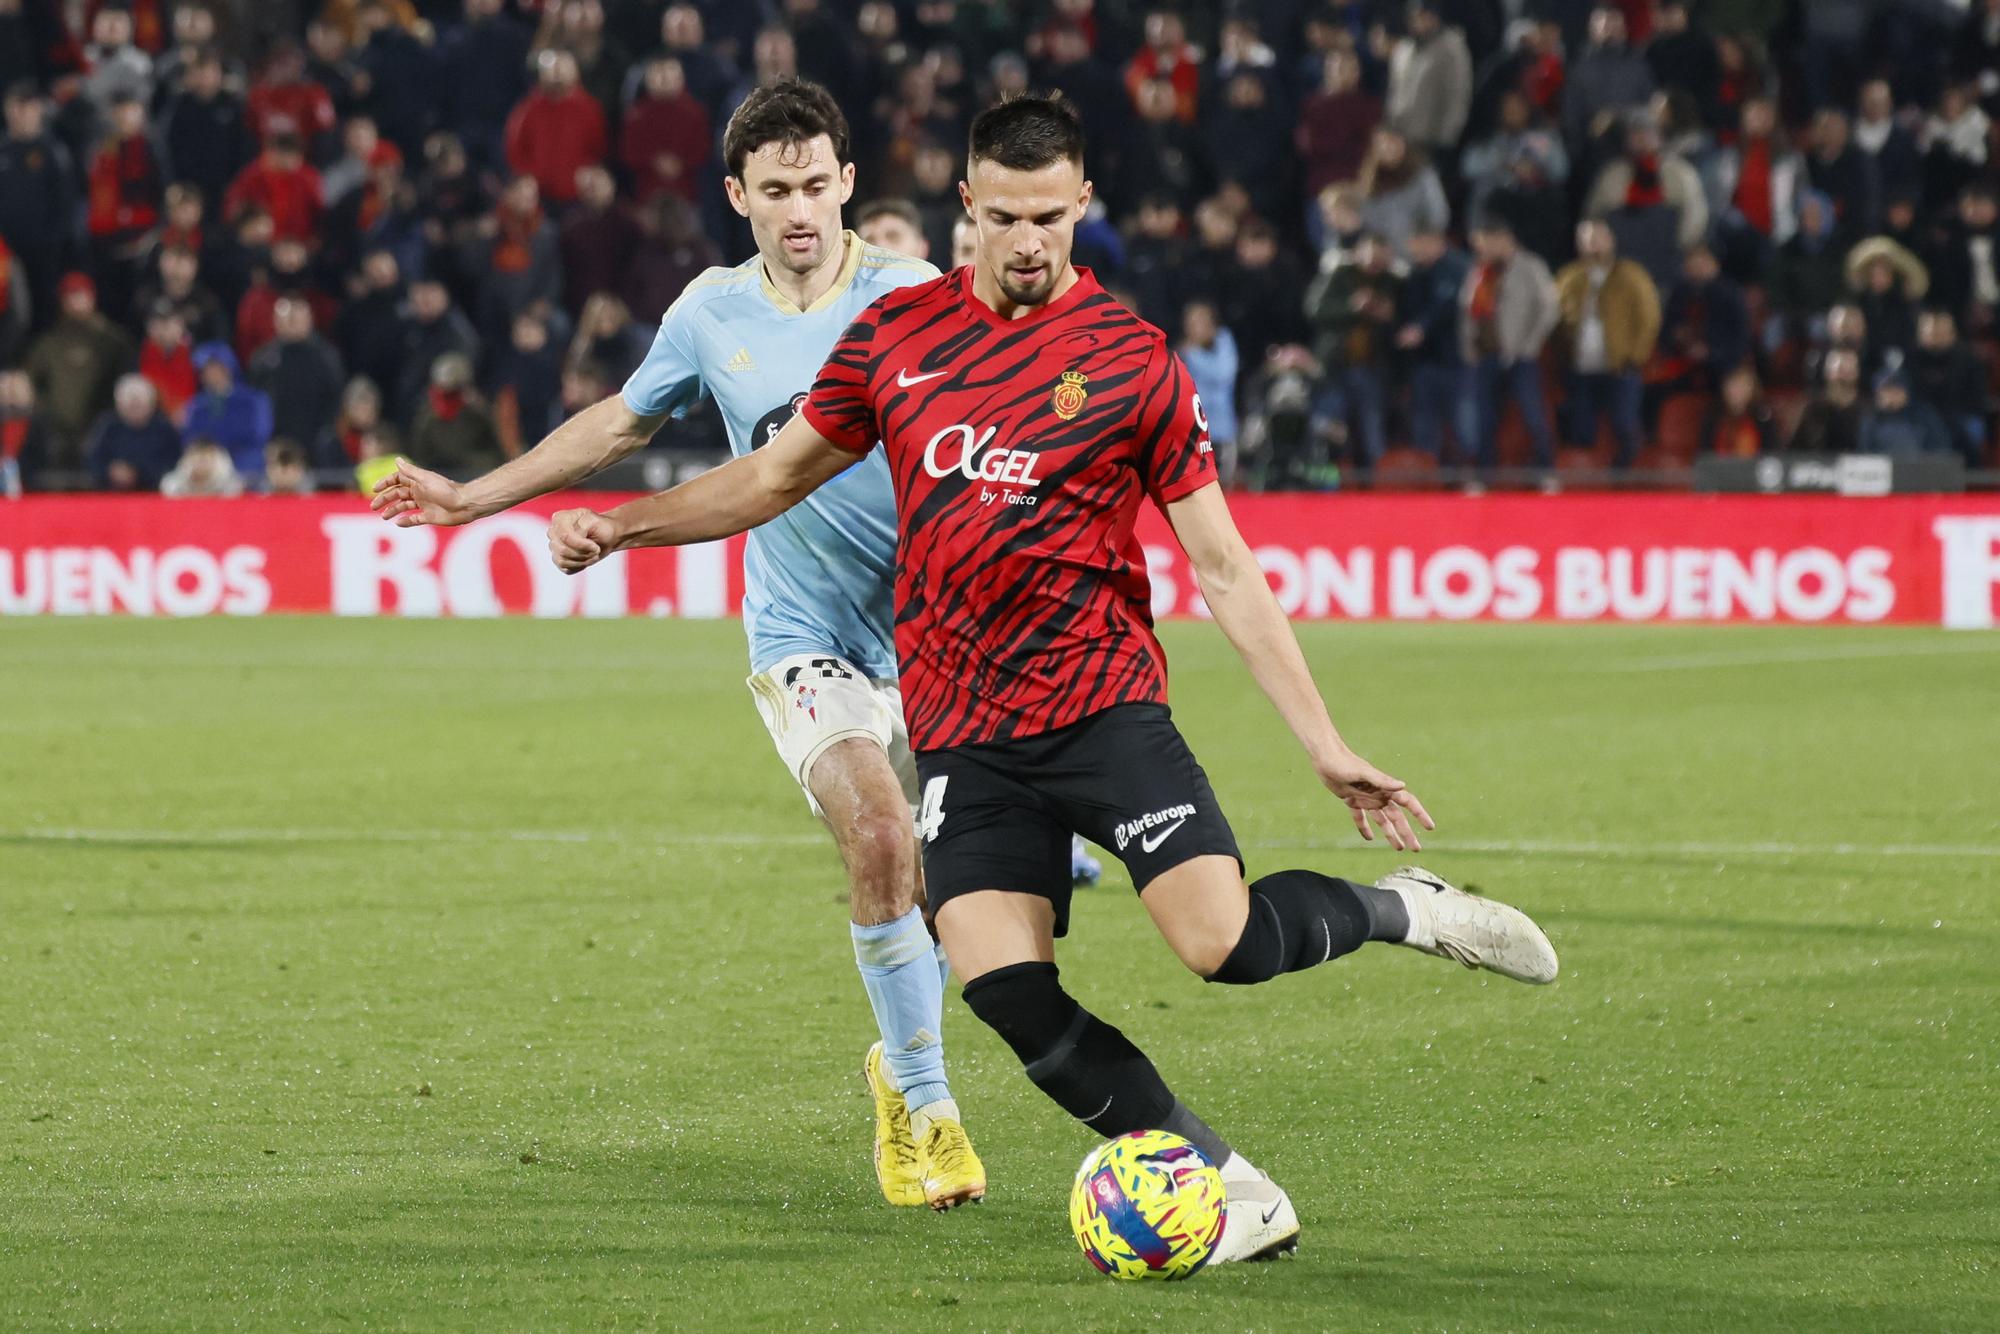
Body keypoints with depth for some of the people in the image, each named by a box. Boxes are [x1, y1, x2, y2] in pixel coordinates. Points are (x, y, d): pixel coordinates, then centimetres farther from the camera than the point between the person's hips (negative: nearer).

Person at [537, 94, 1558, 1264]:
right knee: (1004, 984, -16)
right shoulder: (898, 334, 8)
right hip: (963, 733, 3)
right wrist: (618, 526, 9)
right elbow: (776, 478, 20)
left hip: (1102, 701, -3)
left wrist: (1326, 745, -4)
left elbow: (1227, 571, 1)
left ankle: (1402, 910, 11)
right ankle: (1237, 1195, -5)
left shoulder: (1134, 362, 0)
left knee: (1222, 938, -21)